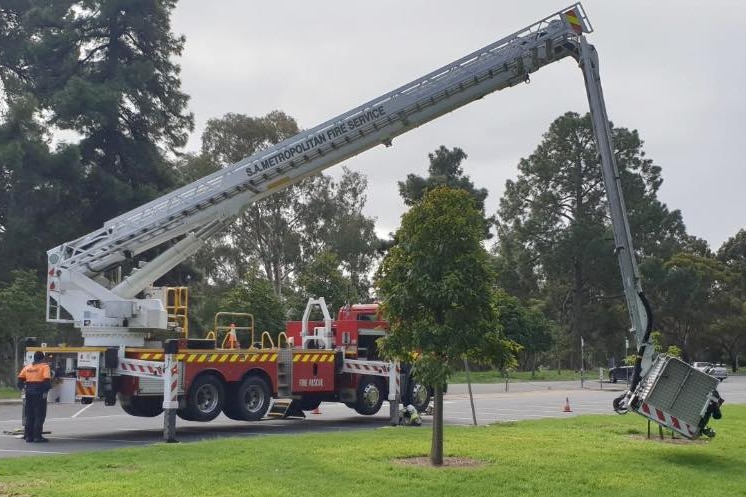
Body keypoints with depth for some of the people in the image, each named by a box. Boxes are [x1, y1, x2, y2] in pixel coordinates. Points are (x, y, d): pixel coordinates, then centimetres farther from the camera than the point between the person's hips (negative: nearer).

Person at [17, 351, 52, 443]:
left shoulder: (27, 367, 13)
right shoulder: (44, 366, -4)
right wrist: (46, 390, -11)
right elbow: (47, 379, -17)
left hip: (29, 393, 5)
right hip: (39, 393, -5)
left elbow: (20, 378, 7)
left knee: (29, 415, 13)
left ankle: (28, 436, 15)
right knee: (39, 415, -1)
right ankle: (37, 436, -4)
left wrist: (22, 387, 16)